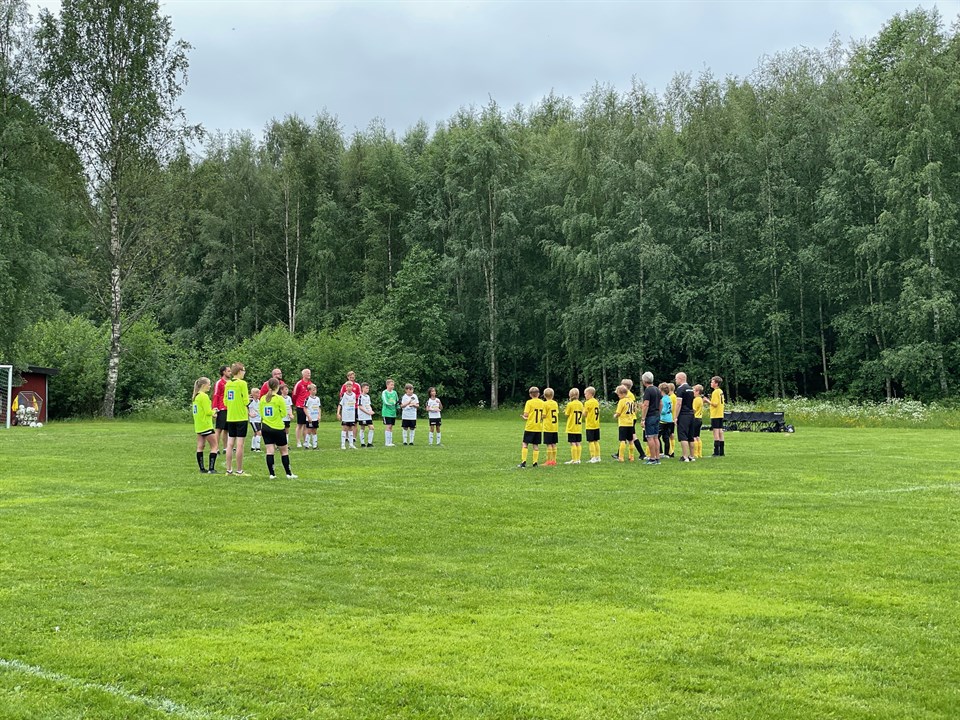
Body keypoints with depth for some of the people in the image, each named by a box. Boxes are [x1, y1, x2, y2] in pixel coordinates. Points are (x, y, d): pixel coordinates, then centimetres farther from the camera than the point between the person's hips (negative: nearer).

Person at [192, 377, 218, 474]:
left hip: (198, 425, 9)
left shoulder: (196, 396, 12)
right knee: (214, 446, -2)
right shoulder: (204, 396, -15)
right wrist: (213, 411, 2)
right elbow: (208, 412, -18)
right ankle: (211, 469, -9)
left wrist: (211, 413, 13)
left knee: (200, 447, 8)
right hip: (206, 425, -9)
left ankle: (202, 468, 9)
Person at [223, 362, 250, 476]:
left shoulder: (227, 384, 7)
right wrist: (247, 398, 7)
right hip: (241, 417, -6)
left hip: (230, 417, 6)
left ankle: (229, 470, 11)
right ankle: (239, 471, -1)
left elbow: (225, 401, 11)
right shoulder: (242, 383, -11)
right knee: (240, 444, -3)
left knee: (230, 443, 9)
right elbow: (245, 401, -14)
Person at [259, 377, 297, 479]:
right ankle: (288, 474, 11)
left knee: (269, 451, 4)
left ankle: (272, 474, 0)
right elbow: (284, 414, -9)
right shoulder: (279, 399, -12)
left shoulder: (263, 399, 1)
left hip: (266, 427, 4)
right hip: (278, 428, -4)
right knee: (284, 451, 8)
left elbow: (261, 414, 7)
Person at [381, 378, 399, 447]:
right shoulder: (384, 392, -7)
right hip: (387, 412, -6)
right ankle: (387, 443, -4)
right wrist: (392, 404, -27)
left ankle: (390, 442, 14)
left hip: (393, 412, 6)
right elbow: (385, 402, -16)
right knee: (388, 427, -7)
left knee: (391, 427, 9)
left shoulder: (394, 392, 10)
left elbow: (397, 401, 17)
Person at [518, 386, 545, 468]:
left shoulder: (529, 402, -7)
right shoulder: (542, 403, 5)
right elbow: (544, 416, 5)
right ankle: (535, 462, 7)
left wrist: (524, 417, 9)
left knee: (525, 444, 1)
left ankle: (523, 461, -7)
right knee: (536, 445, 8)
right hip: (539, 427, 4)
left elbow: (526, 414, -12)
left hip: (530, 427, -4)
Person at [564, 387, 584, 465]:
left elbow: (567, 415, -5)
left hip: (571, 427, -6)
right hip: (579, 427, 6)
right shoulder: (581, 404, 5)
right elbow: (582, 414, 11)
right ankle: (578, 459, 10)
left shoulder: (570, 404, -11)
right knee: (578, 443, 8)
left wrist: (565, 411, 14)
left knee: (573, 443, -4)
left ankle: (574, 460, -5)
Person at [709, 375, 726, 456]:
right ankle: (721, 452, 13)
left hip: (715, 416, -9)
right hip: (721, 415, 9)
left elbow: (715, 404, -20)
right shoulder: (721, 391, 12)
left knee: (716, 432, -8)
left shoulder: (715, 392, -14)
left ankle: (716, 451, -10)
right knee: (720, 432, 10)